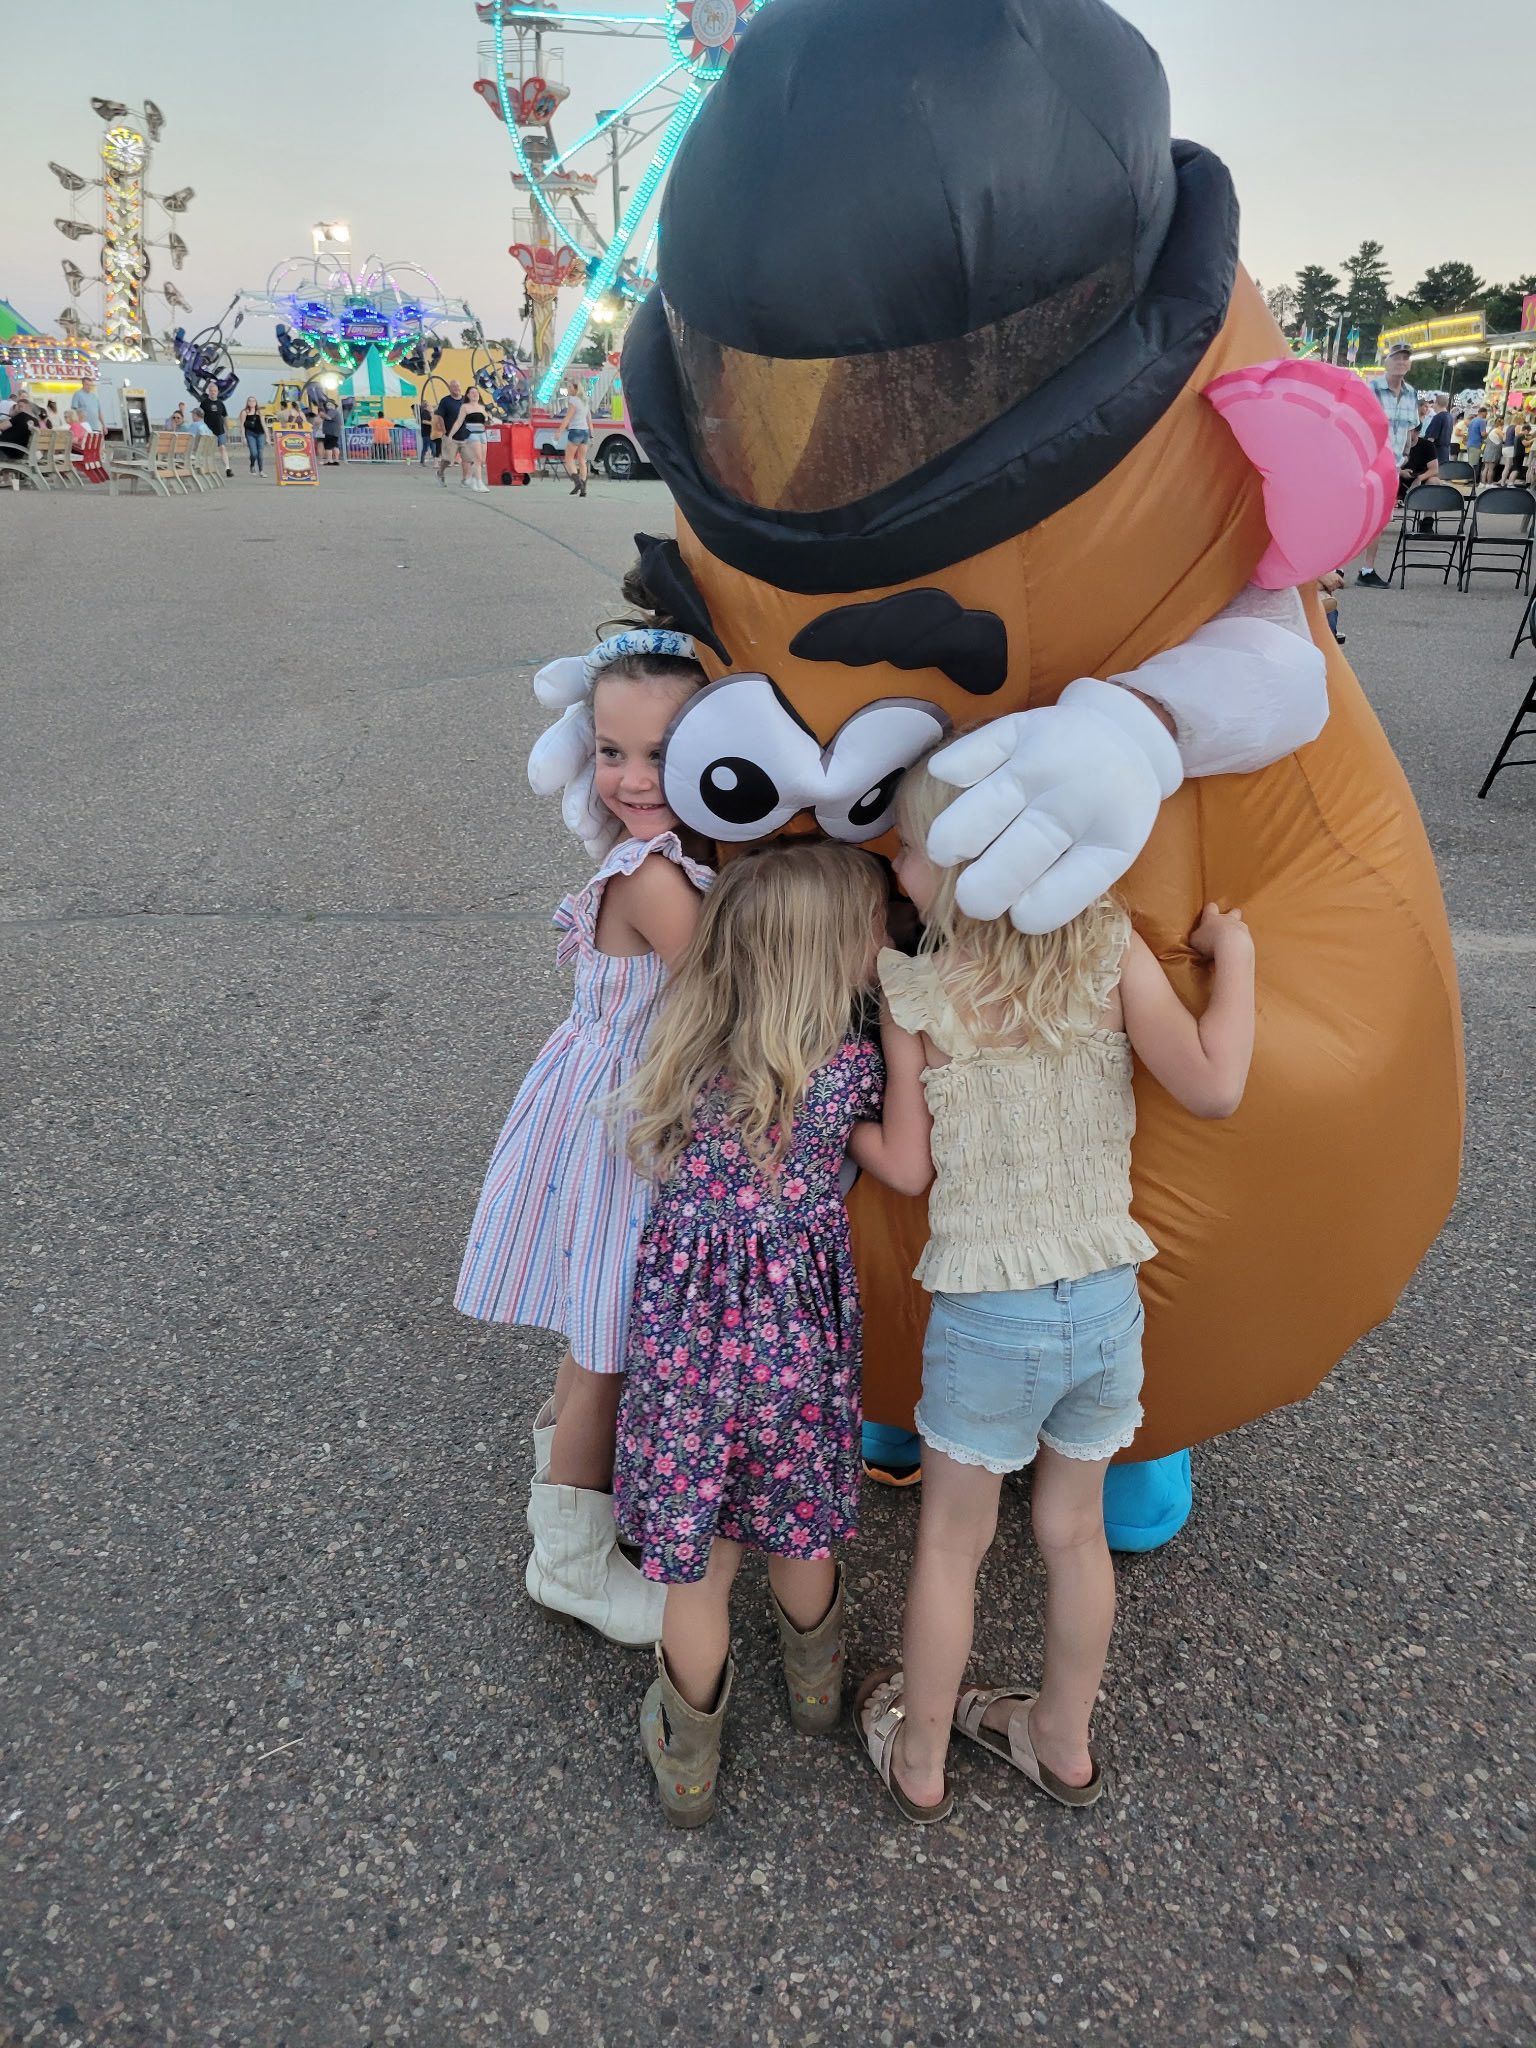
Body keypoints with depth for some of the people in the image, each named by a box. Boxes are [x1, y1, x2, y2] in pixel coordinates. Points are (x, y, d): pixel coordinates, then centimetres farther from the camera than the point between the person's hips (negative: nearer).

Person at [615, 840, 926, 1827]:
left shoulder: (684, 1048, -9)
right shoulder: (853, 1062, -16)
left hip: (689, 1329, 1)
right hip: (801, 1329, -1)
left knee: (698, 1553, 17)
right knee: (800, 1524, 25)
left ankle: (688, 1760, 37)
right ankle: (816, 1678, 54)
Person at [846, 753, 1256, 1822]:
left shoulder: (914, 996, -10)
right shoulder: (1111, 949, -7)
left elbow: (906, 1166, -5)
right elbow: (1212, 1087, -13)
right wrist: (1234, 952, 1)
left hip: (986, 1319, -3)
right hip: (1109, 1302, 3)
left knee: (952, 1542, 18)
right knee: (1076, 1531, 23)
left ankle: (919, 1760, 38)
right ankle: (1064, 1741, 45)